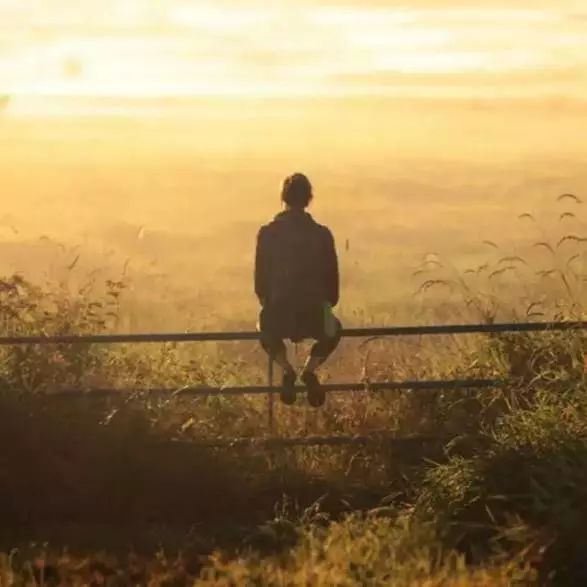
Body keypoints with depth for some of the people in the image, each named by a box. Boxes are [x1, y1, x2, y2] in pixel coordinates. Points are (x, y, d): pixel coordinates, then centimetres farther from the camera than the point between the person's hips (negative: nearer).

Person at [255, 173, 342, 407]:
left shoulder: (267, 233, -1)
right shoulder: (322, 234, -1)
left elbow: (260, 280, 4)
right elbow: (332, 279, 4)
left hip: (279, 316, 0)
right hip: (314, 315, 0)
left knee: (265, 329, 37)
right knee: (333, 330, 35)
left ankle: (286, 369, 10)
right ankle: (310, 369, 10)